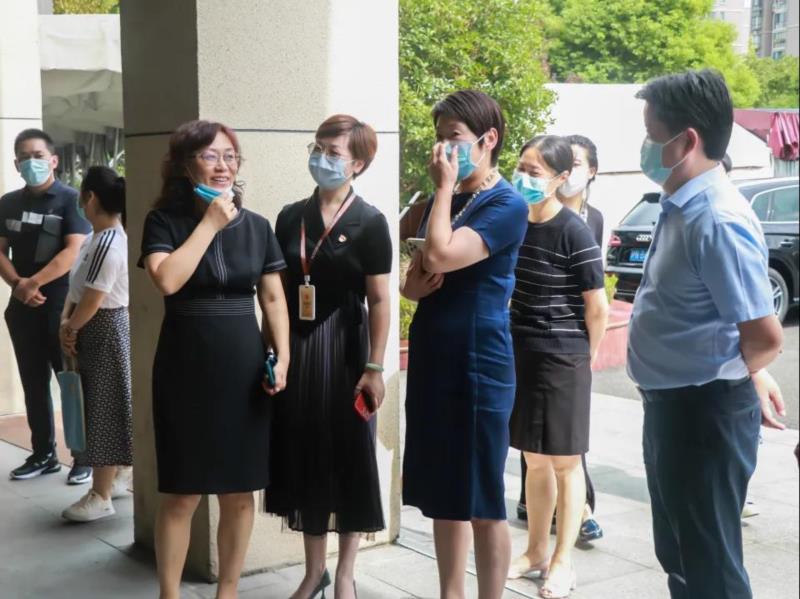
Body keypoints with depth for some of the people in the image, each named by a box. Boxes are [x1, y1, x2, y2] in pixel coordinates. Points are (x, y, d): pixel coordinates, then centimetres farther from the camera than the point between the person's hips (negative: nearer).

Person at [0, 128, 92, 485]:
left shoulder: (70, 200, -5)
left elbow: (74, 251, -14)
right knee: (33, 383, 10)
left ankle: (83, 457, 6)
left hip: (63, 304, -5)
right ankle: (43, 454, 20)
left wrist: (34, 282, -16)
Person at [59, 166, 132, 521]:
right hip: (93, 330, 10)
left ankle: (100, 497, 4)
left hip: (106, 331, -10)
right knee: (102, 408, 17)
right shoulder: (95, 239, 10)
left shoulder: (109, 243, -22)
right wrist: (65, 323, -4)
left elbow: (93, 299, -22)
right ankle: (117, 479, 30)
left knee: (105, 410, -3)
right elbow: (76, 287, 11)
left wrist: (71, 328, -7)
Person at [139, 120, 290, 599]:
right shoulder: (165, 221, -2)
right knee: (181, 495, 1)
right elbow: (168, 280, -20)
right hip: (186, 371, -3)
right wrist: (210, 223, -14)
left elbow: (273, 298, 8)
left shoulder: (256, 226, 7)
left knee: (239, 493, 7)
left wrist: (282, 356, -5)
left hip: (244, 370, 3)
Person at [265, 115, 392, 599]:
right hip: (296, 348, 4)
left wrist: (374, 367, -13)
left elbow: (379, 300, -9)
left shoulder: (369, 222, -7)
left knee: (349, 456, 5)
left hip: (344, 348, -4)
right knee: (305, 454, 9)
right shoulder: (290, 217, 6)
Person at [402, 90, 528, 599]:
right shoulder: (444, 200, 14)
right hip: (433, 358, 8)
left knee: (483, 502, 1)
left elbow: (440, 256, -25)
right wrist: (421, 282, -6)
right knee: (443, 494, 14)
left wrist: (445, 186, -13)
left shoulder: (507, 205, -11)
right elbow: (412, 282, 17)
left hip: (480, 365, -8)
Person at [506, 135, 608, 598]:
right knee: (535, 460, 16)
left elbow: (598, 307, -11)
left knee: (565, 462, 6)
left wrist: (585, 358, -1)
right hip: (521, 354, 6)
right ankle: (537, 552, 28)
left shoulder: (574, 232, -15)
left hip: (563, 358, -6)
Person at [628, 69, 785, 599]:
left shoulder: (717, 220, -25)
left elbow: (766, 336, -26)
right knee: (680, 555, 24)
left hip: (703, 412, -10)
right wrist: (748, 376, 14)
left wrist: (725, 379, -6)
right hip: (672, 405, 10)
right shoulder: (683, 207, 5)